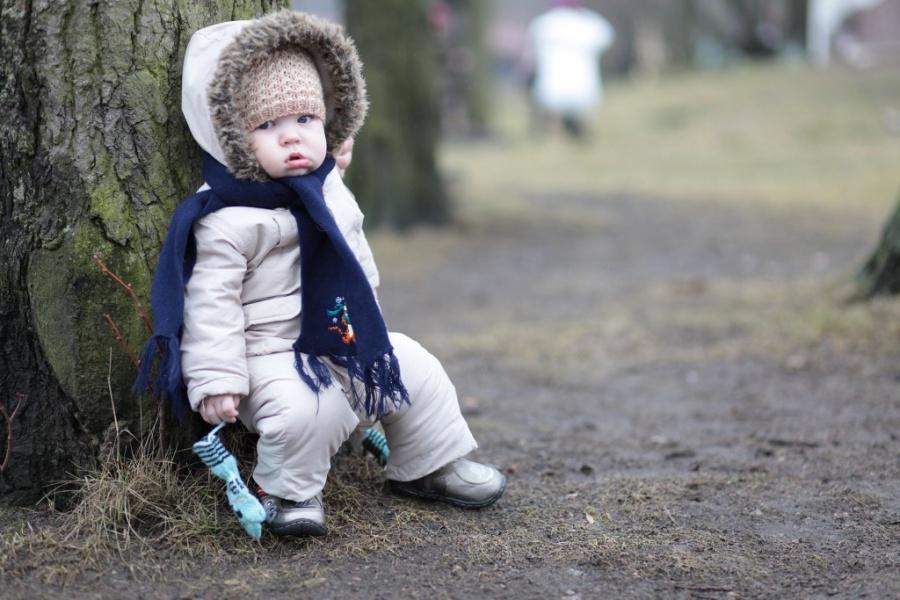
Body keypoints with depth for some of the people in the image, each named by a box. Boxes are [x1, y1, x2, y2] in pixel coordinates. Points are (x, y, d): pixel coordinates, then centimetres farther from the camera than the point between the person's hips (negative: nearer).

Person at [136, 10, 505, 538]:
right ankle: (289, 491, -6)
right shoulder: (228, 220, -19)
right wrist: (214, 378, -23)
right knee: (307, 409, -33)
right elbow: (212, 301, -20)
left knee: (419, 372, 11)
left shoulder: (328, 189, 6)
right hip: (275, 354, -8)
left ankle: (432, 465, 31)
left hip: (348, 342, 8)